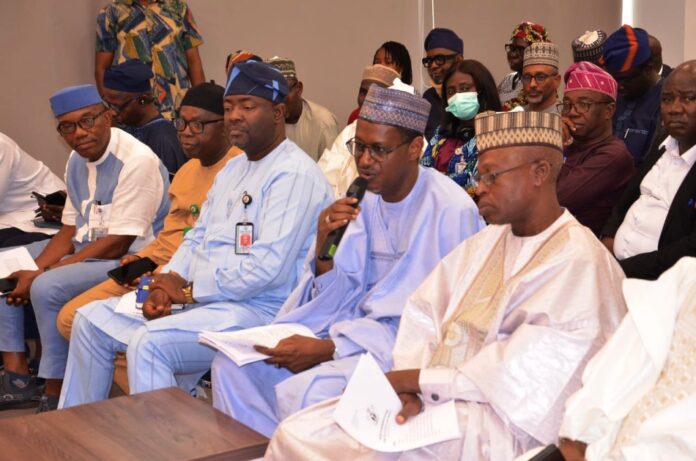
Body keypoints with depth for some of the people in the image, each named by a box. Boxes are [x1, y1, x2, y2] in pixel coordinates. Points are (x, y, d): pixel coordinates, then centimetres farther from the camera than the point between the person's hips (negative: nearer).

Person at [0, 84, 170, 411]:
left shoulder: (137, 161, -21)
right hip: (85, 248, 10)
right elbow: (71, 229, 10)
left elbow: (117, 244, -23)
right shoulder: (77, 160, 7)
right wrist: (35, 267, -10)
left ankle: (56, 397, -13)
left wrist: (42, 274, -21)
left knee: (48, 288, -29)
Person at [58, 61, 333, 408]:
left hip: (256, 309, -10)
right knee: (91, 319, 9)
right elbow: (198, 237, 20)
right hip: (197, 298, 10)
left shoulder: (294, 174, -15)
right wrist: (164, 287, 0)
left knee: (148, 343, -31)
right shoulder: (234, 168, 18)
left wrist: (190, 290, -14)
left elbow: (268, 268, -23)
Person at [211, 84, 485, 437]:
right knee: (232, 365, -4)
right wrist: (324, 249, -13)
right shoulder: (367, 199, 5)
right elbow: (342, 298, 8)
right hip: (356, 326, 7)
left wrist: (328, 348, -20)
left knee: (301, 392, -29)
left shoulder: (451, 211, -17)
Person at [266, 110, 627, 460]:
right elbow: (423, 315, 7)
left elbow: (528, 367, -18)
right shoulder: (483, 244, 17)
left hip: (499, 421, -7)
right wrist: (411, 388, -12)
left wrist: (421, 379, -14)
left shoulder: (578, 260, -8)